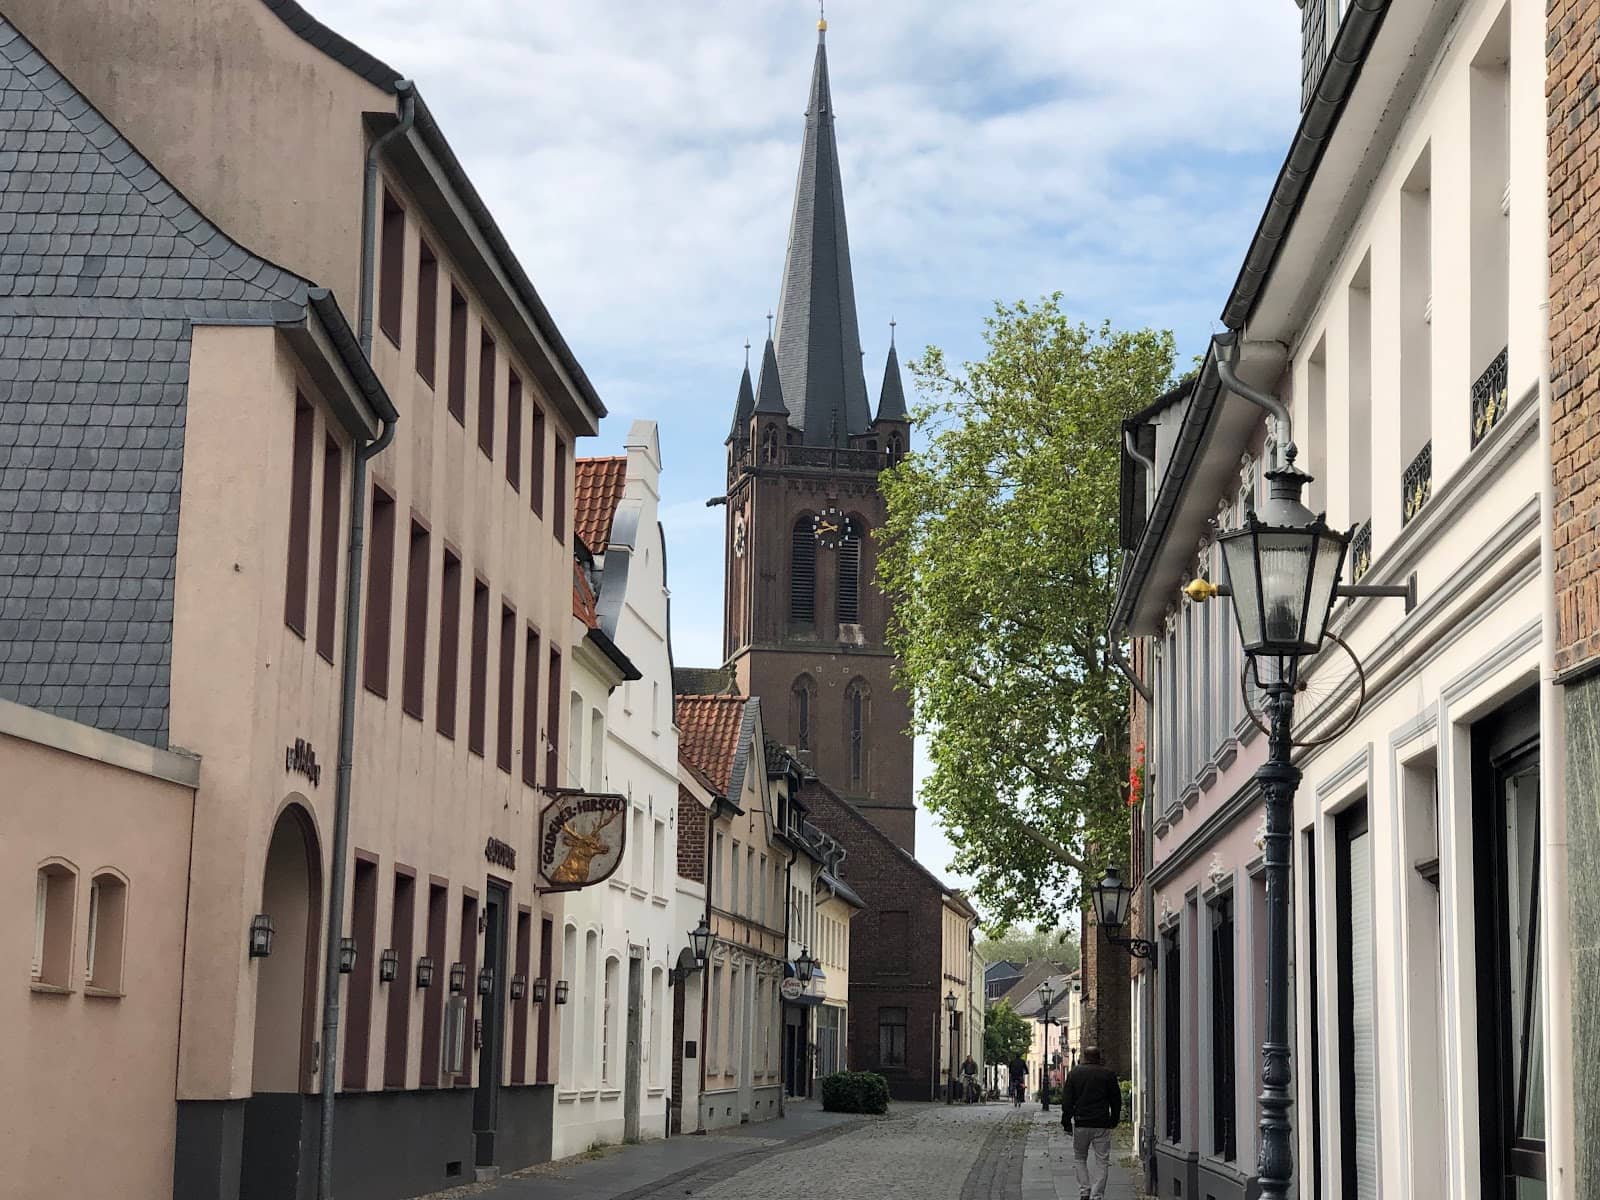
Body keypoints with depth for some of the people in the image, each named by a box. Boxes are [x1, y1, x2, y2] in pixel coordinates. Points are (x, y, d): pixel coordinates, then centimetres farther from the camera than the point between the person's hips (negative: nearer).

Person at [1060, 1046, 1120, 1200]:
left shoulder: (1074, 1073, 3)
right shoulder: (1108, 1074, 0)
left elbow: (1066, 1101, 3)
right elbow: (1116, 1100, 5)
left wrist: (1066, 1122, 9)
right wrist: (1114, 1121, 16)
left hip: (1081, 1123, 1)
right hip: (1102, 1124, -1)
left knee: (1080, 1158, 17)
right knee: (1102, 1161, 4)